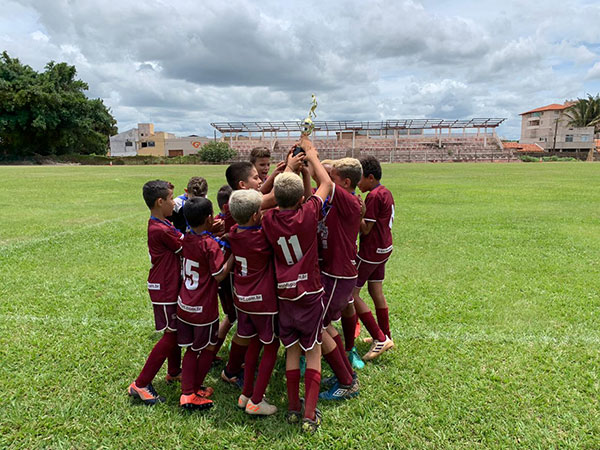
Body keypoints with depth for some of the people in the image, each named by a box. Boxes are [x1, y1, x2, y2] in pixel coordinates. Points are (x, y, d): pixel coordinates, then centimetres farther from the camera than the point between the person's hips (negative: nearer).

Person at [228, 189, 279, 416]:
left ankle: (246, 394, 31)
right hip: (264, 301, -7)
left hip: (242, 299, 7)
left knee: (254, 343, 21)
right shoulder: (262, 237, -23)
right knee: (271, 347, 10)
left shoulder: (233, 233, -4)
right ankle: (256, 401, 15)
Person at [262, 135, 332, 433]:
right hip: (310, 292, -3)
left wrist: (288, 168, 17)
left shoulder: (269, 219, -8)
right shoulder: (307, 214, -15)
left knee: (292, 350, 17)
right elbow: (326, 183, -2)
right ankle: (310, 415, 14)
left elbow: (273, 201, 14)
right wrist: (310, 155, 10)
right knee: (313, 351, 10)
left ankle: (293, 408, 28)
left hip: (284, 294, 3)